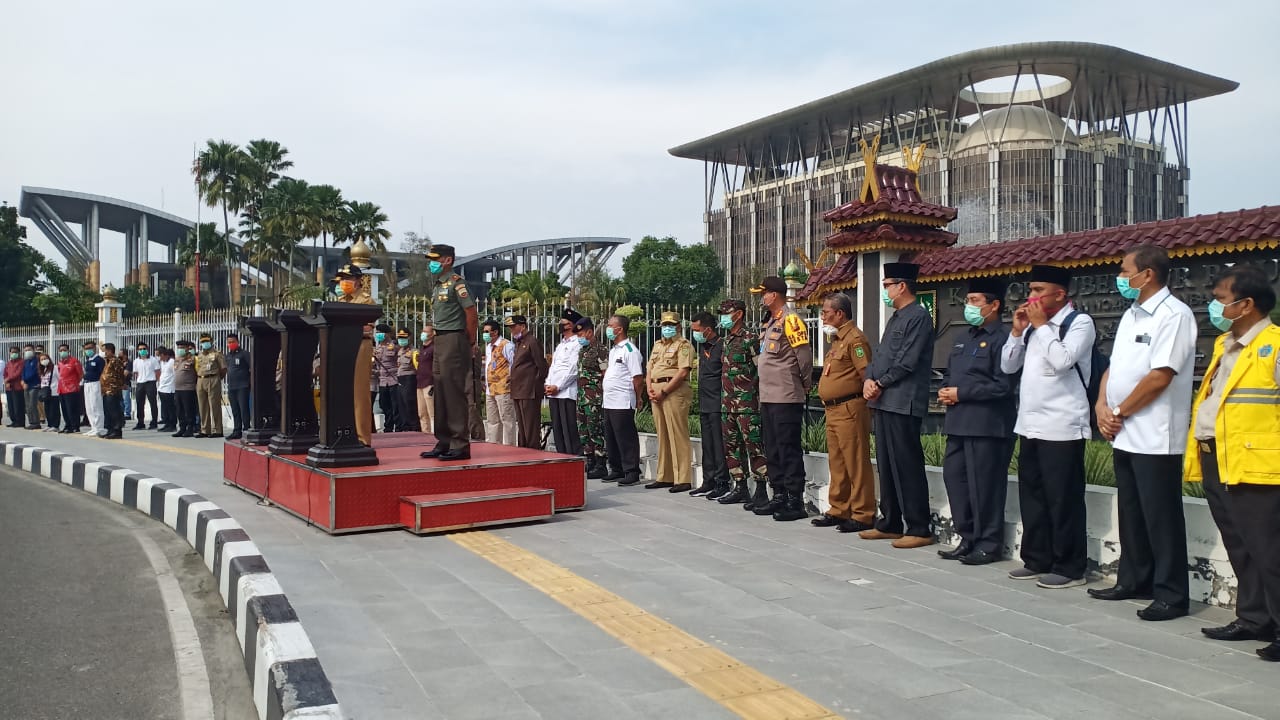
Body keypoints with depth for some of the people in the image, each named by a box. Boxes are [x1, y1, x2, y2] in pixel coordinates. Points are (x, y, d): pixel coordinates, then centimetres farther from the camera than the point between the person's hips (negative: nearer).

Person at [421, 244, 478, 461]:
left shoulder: (456, 282, -10)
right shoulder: (439, 285, 18)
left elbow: (471, 314, -14)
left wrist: (470, 344, -8)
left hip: (454, 340, -10)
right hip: (440, 341, 10)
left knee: (454, 393, -8)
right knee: (441, 393, 12)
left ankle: (461, 445, -5)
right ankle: (444, 443, 20)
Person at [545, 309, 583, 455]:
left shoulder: (577, 344, -5)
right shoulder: (560, 345, 23)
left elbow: (573, 369, -12)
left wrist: (558, 387, -14)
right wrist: (548, 384, 7)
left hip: (567, 392, -9)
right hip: (553, 393, 9)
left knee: (570, 431, -10)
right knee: (557, 430, 9)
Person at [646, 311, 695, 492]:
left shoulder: (683, 345, -3)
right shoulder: (657, 345, 22)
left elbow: (682, 372, -13)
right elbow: (649, 370, 21)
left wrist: (663, 392, -15)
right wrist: (650, 389, 3)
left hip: (675, 392, -8)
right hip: (657, 393, 8)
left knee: (677, 436, -8)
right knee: (662, 436, 11)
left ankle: (683, 479, -7)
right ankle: (664, 477, 17)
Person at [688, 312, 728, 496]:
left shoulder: (721, 347, -13)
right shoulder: (702, 346, 14)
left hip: (717, 405, -9)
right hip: (704, 405, 9)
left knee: (719, 445, -5)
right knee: (707, 445, 13)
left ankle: (722, 483, 1)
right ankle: (709, 482, 20)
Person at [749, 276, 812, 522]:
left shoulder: (790, 321, -12)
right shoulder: (770, 323, 18)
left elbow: (805, 356, -14)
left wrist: (806, 386, -5)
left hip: (786, 398, -10)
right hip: (768, 397, 10)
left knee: (789, 450, -6)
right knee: (772, 450, 13)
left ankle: (796, 502, -2)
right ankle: (779, 497, 21)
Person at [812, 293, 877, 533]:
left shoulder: (854, 338, -13)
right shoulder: (836, 339, 18)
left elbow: (867, 374, -19)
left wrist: (862, 399, -10)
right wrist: (828, 400, 15)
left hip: (849, 409, -10)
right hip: (832, 410, 10)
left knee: (857, 464, -5)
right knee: (837, 464, 15)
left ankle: (863, 516, -1)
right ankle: (839, 511, 23)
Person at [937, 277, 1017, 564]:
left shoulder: (1002, 338, -9)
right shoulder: (964, 337, 19)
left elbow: (1003, 385, -17)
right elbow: (949, 372, 27)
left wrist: (961, 393, -13)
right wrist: (944, 391, 5)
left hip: (987, 424, -9)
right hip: (959, 421, 9)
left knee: (983, 485, -3)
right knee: (954, 476, 10)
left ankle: (988, 545, 9)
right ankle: (967, 538, 21)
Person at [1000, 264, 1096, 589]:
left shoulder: (1079, 322, -6)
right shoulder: (1034, 326, 16)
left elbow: (1062, 360, -22)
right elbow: (1007, 366, 15)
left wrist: (1041, 325, -13)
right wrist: (1018, 330, 4)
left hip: (1061, 427, -8)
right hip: (1030, 425, 8)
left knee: (1062, 499, -2)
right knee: (1031, 496, 12)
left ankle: (1069, 568, 6)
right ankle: (1037, 560, 22)